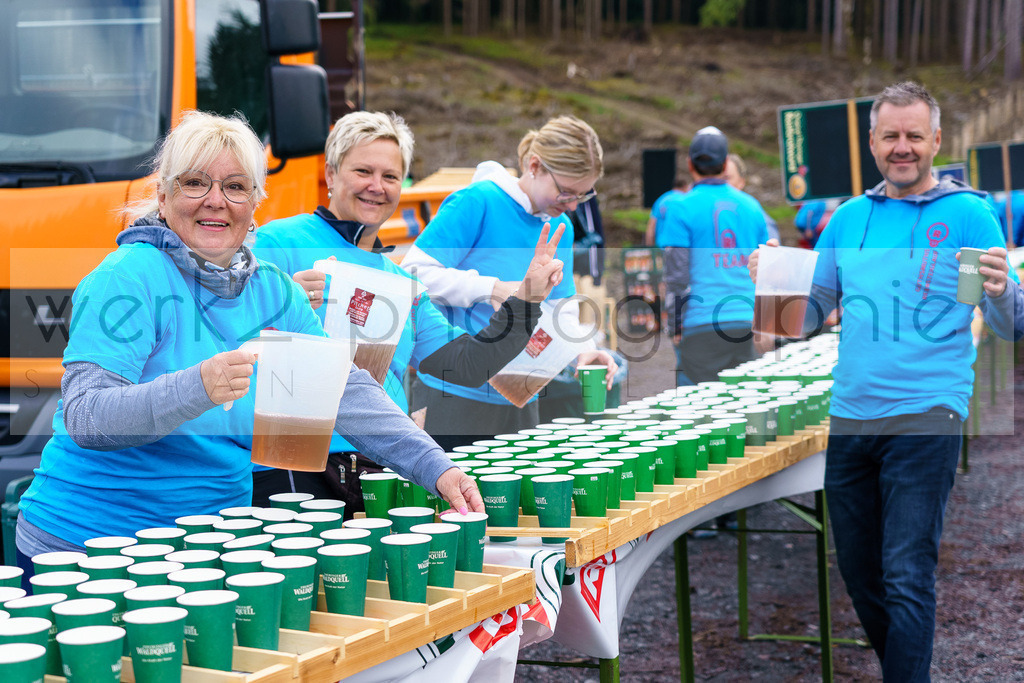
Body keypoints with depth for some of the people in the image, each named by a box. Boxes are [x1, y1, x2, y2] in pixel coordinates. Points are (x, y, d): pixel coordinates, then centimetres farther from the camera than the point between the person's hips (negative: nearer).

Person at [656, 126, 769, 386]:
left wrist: (675, 326, 1)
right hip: (748, 323, 4)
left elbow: (676, 274, -7)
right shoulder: (751, 206, 11)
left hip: (701, 325, -4)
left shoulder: (680, 208, -4)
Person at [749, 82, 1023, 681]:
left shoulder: (969, 214, -1)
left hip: (926, 417, -5)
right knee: (859, 572, 14)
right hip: (850, 417, 6)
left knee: (907, 579, -8)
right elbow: (809, 314, 17)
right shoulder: (849, 217, 13)